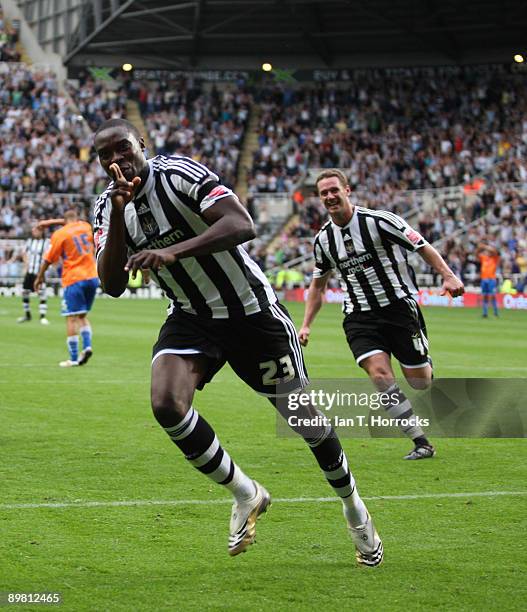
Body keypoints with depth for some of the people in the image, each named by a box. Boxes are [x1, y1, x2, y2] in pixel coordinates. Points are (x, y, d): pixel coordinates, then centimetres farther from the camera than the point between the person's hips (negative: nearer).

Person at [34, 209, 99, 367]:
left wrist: (40, 277, 13)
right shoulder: (86, 226, 9)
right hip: (92, 277, 5)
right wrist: (54, 221, 37)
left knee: (72, 318, -4)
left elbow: (48, 259, -1)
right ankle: (87, 346, -5)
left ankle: (73, 358, -7)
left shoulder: (60, 234, -4)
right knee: (83, 316, 16)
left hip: (73, 280, -5)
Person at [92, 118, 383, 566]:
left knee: (304, 416, 4)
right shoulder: (108, 207, -2)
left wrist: (173, 251, -44)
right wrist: (119, 213, -25)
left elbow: (243, 225, -33)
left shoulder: (178, 173, -20)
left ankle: (353, 505, 30)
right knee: (166, 403, -23)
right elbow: (112, 286, -13)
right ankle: (246, 495, -2)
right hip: (190, 318, 4)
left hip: (251, 310, -4)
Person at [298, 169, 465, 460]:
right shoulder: (323, 239, 4)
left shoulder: (378, 221, -11)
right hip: (360, 318, 3)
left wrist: (448, 275, -19)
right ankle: (421, 443, -11)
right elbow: (318, 285, 20)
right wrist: (306, 325, 13)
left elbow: (423, 247, -6)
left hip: (399, 308, -3)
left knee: (420, 381, -2)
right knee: (380, 374, -19)